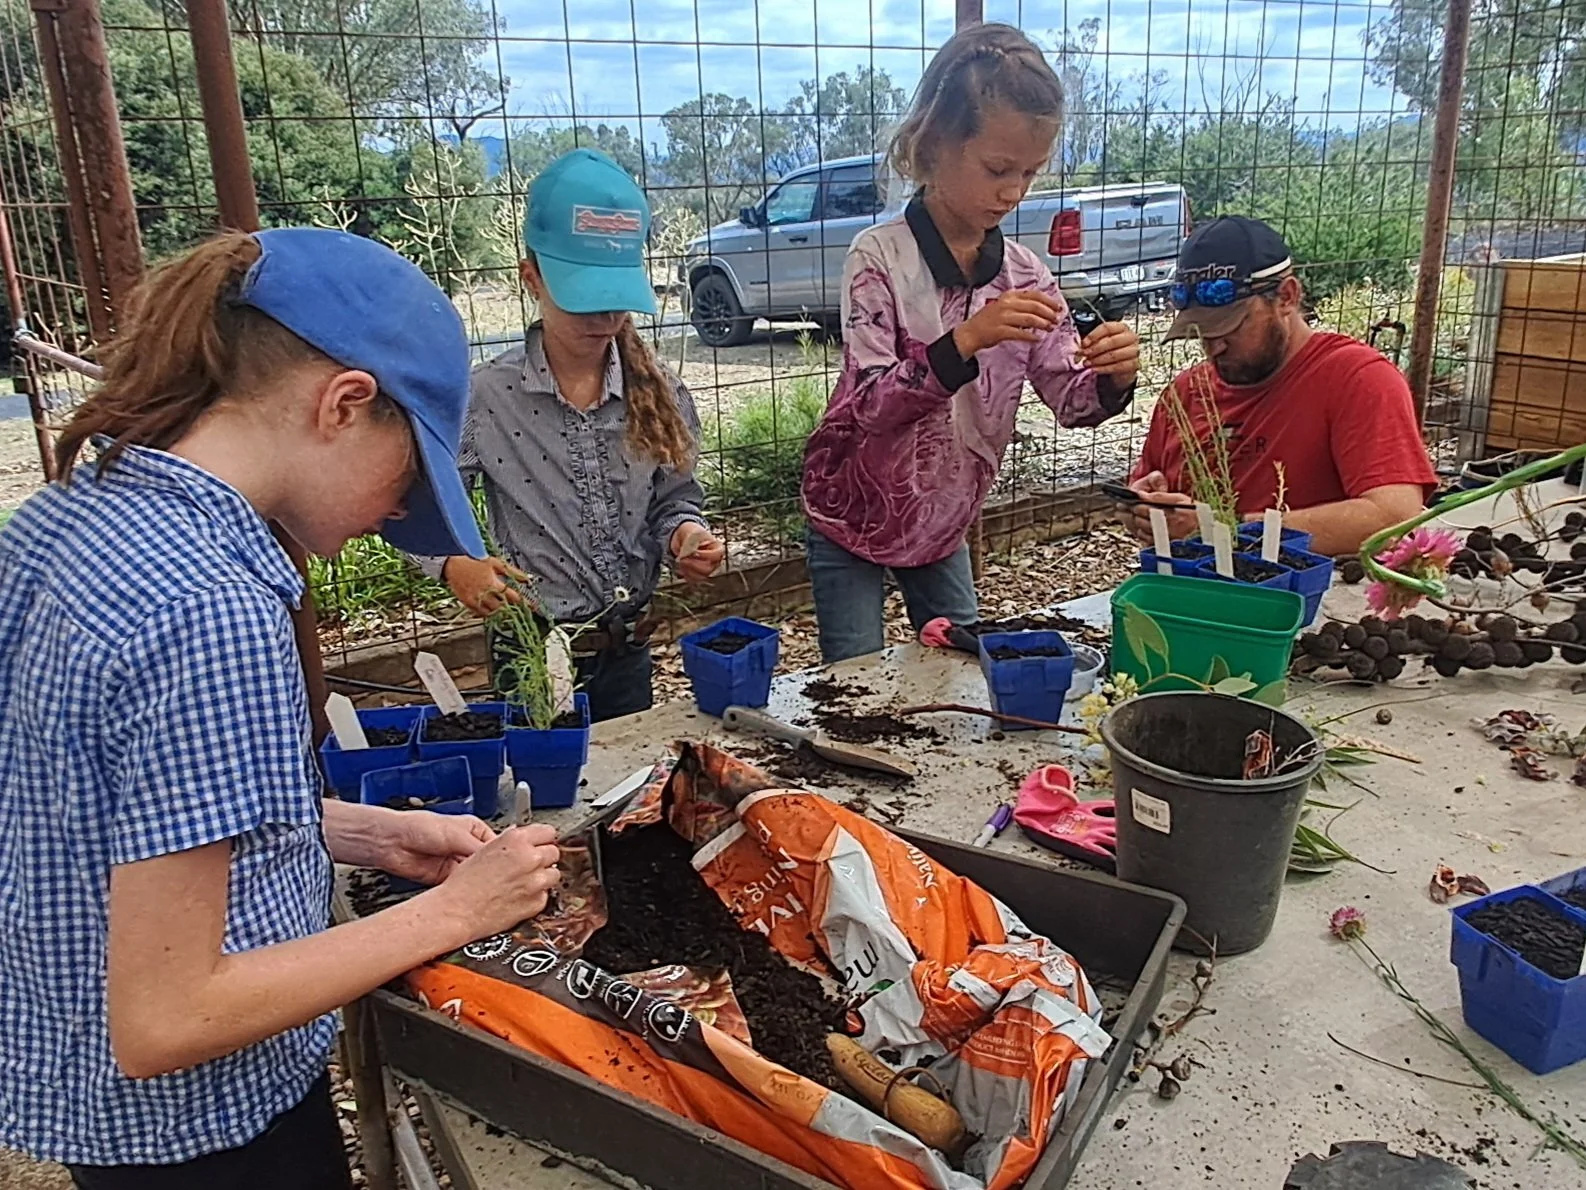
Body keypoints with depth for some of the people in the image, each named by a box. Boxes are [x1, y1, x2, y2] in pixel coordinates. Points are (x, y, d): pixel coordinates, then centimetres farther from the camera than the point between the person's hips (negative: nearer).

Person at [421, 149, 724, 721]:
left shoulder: (659, 393, -3)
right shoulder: (487, 397, -11)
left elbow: (674, 501, 6)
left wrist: (685, 536, -16)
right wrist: (454, 564, -25)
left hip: (628, 652, 3)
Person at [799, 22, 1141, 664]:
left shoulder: (1023, 273, -4)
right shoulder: (879, 257, -18)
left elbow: (1070, 399, -5)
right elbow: (870, 405, -26)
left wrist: (1112, 376, -27)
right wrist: (967, 339, -39)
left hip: (944, 521, 5)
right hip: (854, 518, -4)